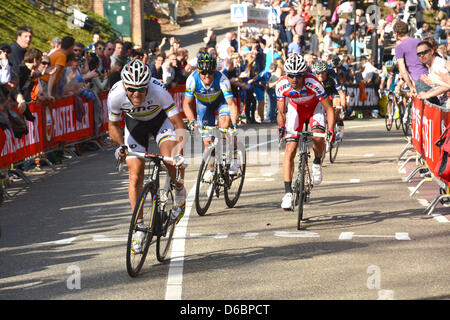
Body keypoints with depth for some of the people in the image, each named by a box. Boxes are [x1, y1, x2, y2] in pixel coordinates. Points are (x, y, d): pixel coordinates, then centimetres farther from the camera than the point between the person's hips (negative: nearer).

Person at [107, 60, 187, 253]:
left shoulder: (158, 91, -37)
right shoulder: (115, 95, -31)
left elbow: (178, 123, -32)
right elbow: (113, 124, -12)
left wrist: (179, 151, -45)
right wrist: (121, 145, -29)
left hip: (161, 119, -2)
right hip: (135, 123, 2)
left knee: (171, 159, -27)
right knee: (135, 177, -7)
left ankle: (180, 193, 5)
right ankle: (139, 227, 4)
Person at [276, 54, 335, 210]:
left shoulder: (313, 84, -36)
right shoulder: (282, 85, -29)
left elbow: (329, 109, -28)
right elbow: (281, 112, -16)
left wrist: (331, 130, -41)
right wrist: (281, 126, -36)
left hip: (315, 106, -1)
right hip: (295, 108, 1)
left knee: (318, 138, -29)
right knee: (290, 149, -13)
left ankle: (317, 162, 5)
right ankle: (288, 192, -11)